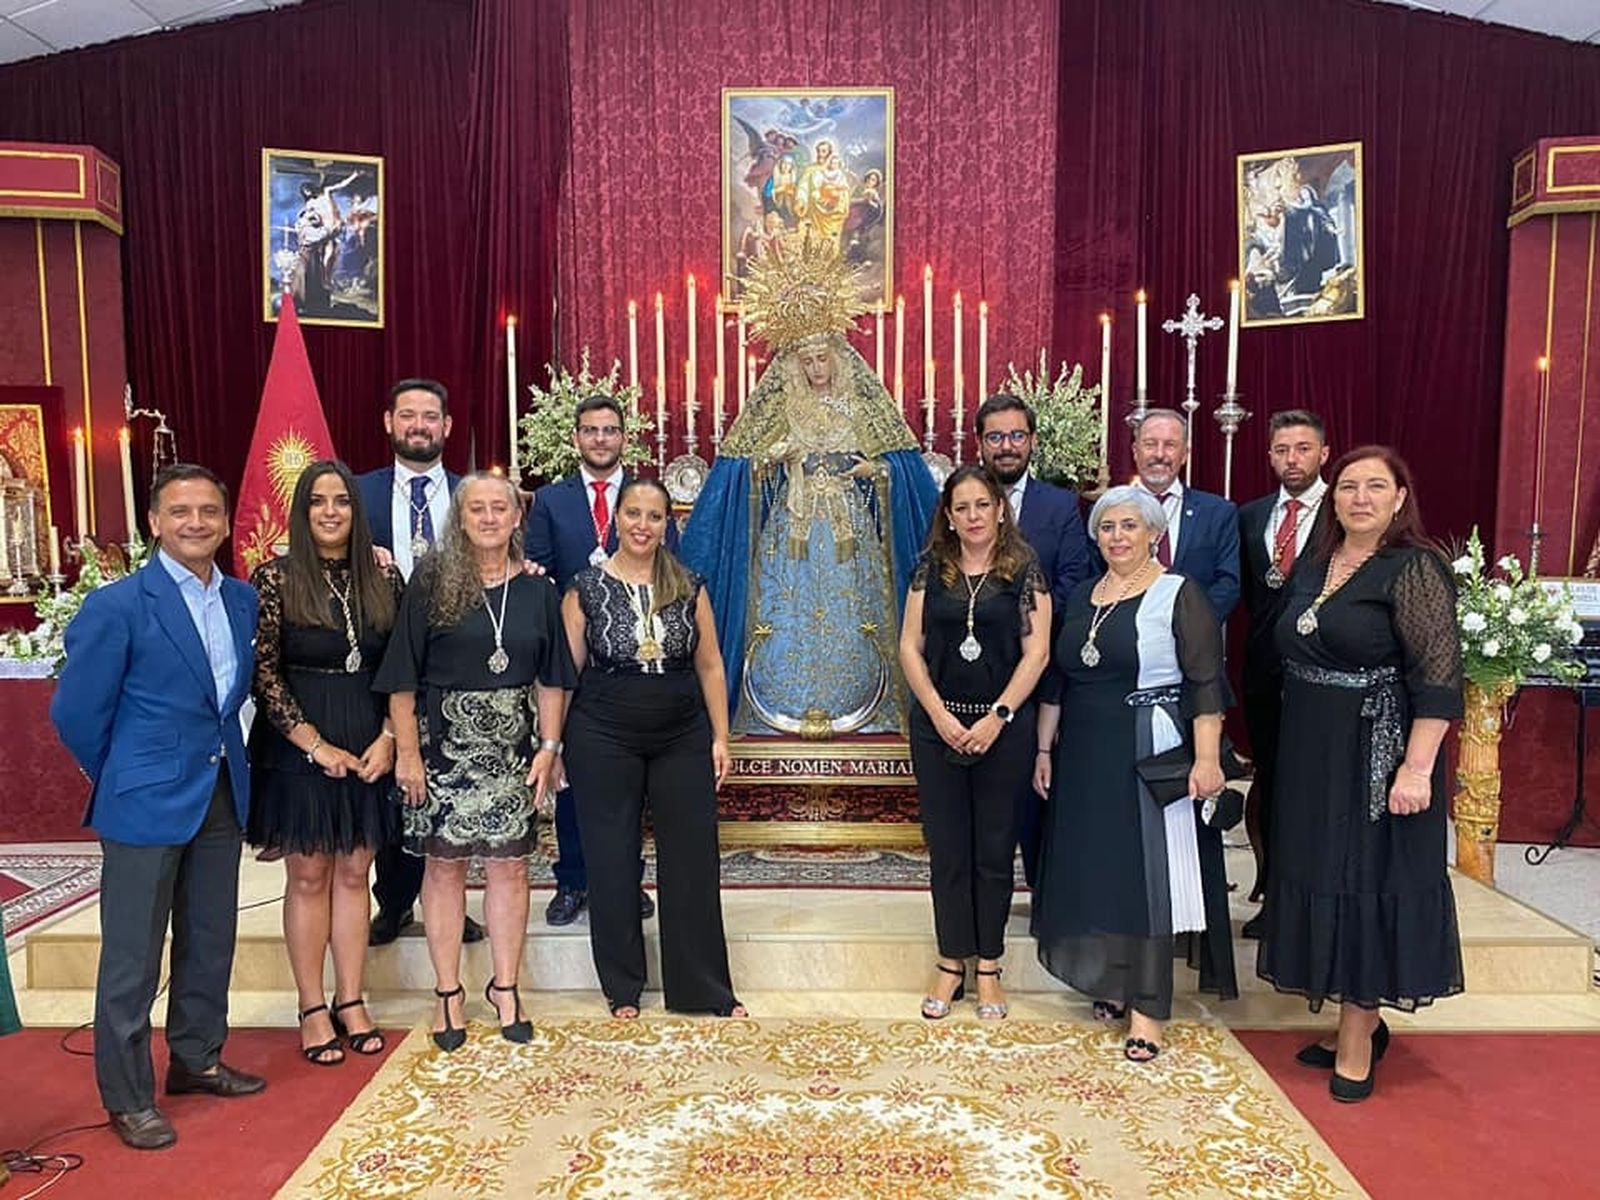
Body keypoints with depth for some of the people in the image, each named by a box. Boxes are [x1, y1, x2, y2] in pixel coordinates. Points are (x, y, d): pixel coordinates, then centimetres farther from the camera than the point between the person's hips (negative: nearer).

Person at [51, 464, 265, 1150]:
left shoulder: (243, 600, 3)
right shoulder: (117, 606, -14)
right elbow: (76, 712, -9)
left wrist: (227, 763, 9)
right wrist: (120, 782, 1)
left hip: (222, 796, 6)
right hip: (147, 805, -6)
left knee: (210, 940, 18)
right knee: (132, 958, 6)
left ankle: (197, 1060, 36)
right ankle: (126, 1098, 22)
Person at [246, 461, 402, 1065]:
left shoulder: (384, 578, 3)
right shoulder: (275, 578, -6)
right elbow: (264, 673, -9)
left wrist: (388, 737, -5)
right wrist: (316, 745, -12)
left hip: (369, 746, 3)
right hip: (299, 747, -3)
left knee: (354, 873, 10)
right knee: (309, 876, 6)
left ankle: (351, 1003, 21)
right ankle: (313, 1010, 18)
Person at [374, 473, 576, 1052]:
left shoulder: (537, 590, 5)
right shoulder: (432, 581, -4)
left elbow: (551, 678, 8)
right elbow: (402, 677, -5)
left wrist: (549, 748, 1)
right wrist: (407, 751, -9)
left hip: (510, 745, 2)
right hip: (443, 743, -2)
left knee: (509, 865, 7)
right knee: (444, 865, 6)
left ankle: (505, 987, 21)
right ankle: (448, 992, 19)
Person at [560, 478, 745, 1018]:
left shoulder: (688, 587, 3)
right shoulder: (586, 587, -2)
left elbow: (710, 667, 6)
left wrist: (720, 737, 2)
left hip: (683, 736, 2)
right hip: (604, 740, -1)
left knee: (693, 860, 5)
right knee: (612, 862, 8)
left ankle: (704, 988, 20)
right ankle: (622, 987, 26)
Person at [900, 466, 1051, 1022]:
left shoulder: (1025, 571, -1)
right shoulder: (931, 569, 5)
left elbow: (1036, 652, -5)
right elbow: (910, 647, 2)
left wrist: (997, 717, -12)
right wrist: (939, 714, -8)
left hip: (1004, 728, -1)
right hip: (938, 727, 2)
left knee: (994, 849, 7)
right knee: (946, 849, 8)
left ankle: (988, 967, 21)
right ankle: (951, 964, 20)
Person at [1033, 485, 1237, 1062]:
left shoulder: (1179, 595, -6)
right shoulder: (1082, 597, 11)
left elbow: (1206, 683, -12)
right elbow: (1056, 679, 15)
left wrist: (1207, 758, -19)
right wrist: (1045, 748, 13)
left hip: (1150, 754, -6)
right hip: (1085, 756, 6)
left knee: (1149, 870, -1)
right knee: (1094, 868, 11)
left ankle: (1147, 1006, 7)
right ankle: (1113, 980, 28)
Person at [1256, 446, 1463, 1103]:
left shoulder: (1414, 569, -13)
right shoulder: (1314, 564, 9)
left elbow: (1438, 677, -18)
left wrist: (1417, 768, -23)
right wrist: (1293, 746, 12)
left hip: (1375, 754, -7)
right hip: (1311, 753, 7)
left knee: (1366, 881, 2)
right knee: (1323, 875, 13)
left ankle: (1357, 1044, 16)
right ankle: (1358, 1024, 30)